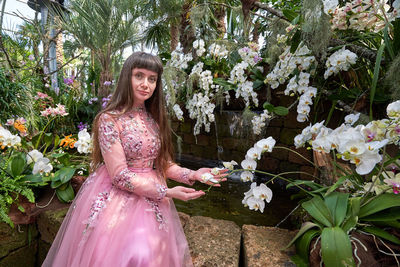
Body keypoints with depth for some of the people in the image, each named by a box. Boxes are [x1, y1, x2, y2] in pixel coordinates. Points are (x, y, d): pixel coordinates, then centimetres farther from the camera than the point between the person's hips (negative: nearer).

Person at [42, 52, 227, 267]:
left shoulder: (155, 119, 5)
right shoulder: (109, 119, -13)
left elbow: (163, 163, 7)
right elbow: (119, 176, -17)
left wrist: (192, 175, -8)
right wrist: (166, 192, -18)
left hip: (152, 199, 5)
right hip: (117, 198, -4)